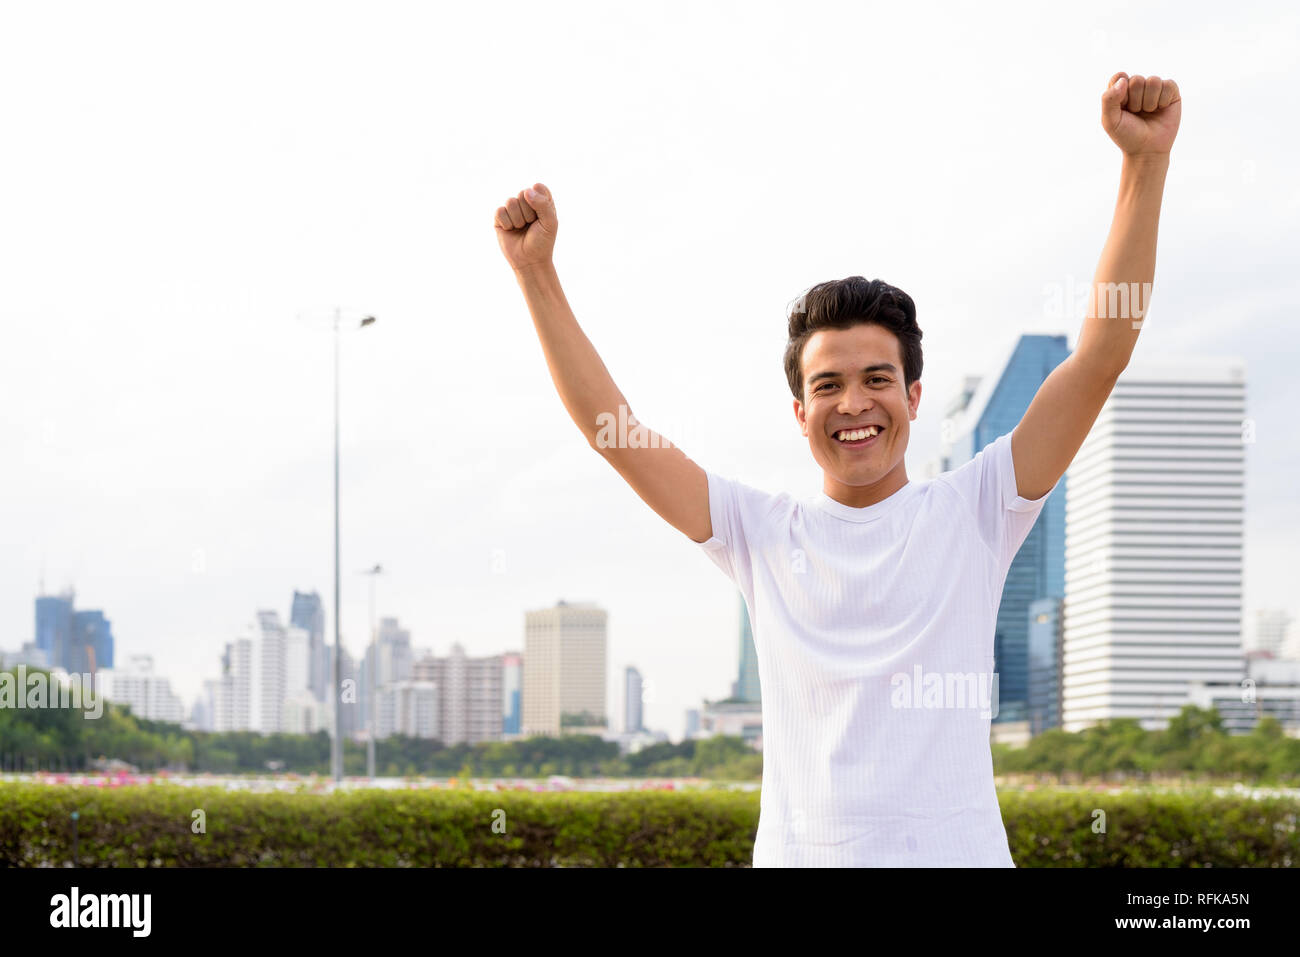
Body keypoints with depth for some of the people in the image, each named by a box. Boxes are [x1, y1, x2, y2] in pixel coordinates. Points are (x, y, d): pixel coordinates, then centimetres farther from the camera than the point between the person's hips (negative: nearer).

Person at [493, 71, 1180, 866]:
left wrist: (1146, 161, -7)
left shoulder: (972, 511, 3)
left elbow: (1103, 352, -1)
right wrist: (536, 271, 3)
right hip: (800, 852, 1)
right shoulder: (762, 532, 7)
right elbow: (606, 424, 6)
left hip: (955, 849, -1)